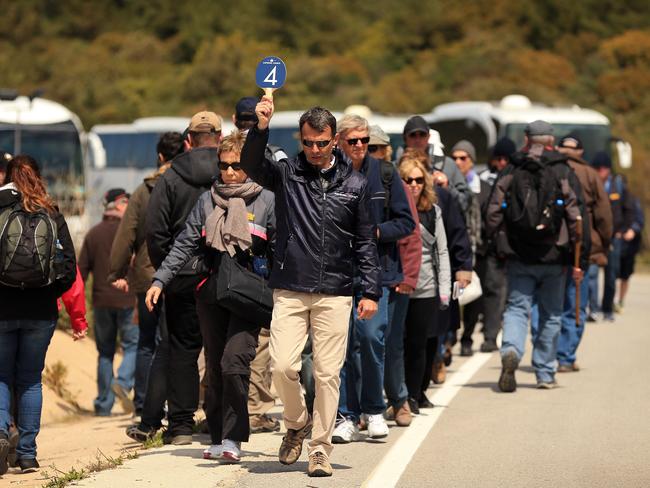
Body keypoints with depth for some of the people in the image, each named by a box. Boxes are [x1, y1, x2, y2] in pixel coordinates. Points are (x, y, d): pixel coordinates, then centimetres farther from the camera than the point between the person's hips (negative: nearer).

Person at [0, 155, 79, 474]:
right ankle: (27, 454, 10)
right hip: (41, 313, 2)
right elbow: (70, 268, -1)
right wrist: (48, 294, 12)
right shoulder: (52, 216, 2)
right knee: (30, 380, 12)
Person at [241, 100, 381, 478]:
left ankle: (320, 449, 9)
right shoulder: (286, 174, 5)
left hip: (335, 295, 0)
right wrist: (260, 128, -32)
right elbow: (252, 165, -15)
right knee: (283, 366, -9)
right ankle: (297, 423, 18)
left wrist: (371, 291, 2)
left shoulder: (355, 185, 7)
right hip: (290, 291, 0)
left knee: (328, 374, -1)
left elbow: (366, 242, 9)